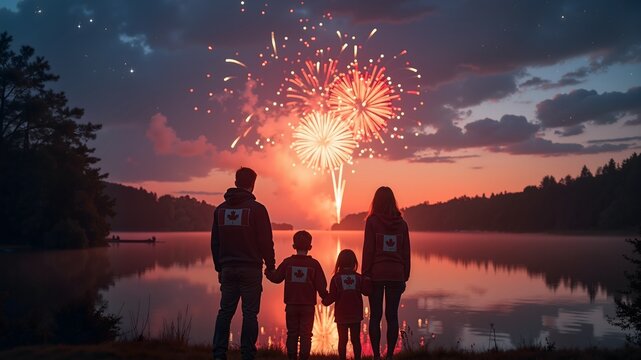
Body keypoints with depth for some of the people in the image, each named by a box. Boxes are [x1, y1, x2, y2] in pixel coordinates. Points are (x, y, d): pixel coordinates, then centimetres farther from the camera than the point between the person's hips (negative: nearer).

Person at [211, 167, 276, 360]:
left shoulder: (220, 209, 8)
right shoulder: (256, 208, -8)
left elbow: (214, 242, 12)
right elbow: (266, 241, -7)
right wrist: (270, 265, 4)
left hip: (227, 269, 4)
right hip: (250, 268, -4)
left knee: (225, 311, 9)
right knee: (250, 313, 1)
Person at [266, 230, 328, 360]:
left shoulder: (287, 262, -3)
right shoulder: (314, 264, -4)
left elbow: (276, 278, 4)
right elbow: (321, 285, -4)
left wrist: (268, 273, 23)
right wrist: (325, 298, 13)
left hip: (291, 305, 1)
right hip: (308, 306, -1)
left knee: (292, 334, 10)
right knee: (306, 334, 4)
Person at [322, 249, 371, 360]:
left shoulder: (336, 278, -6)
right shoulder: (359, 278, -1)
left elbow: (332, 296, -10)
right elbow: (367, 291, -8)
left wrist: (325, 301, 8)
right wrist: (367, 281, 6)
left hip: (341, 315, -1)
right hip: (356, 315, 1)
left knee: (342, 340, 4)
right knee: (355, 339, 7)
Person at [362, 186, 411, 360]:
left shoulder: (372, 221, -5)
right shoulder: (401, 223, 5)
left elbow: (368, 249, -7)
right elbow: (406, 252, 7)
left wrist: (365, 274, -2)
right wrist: (405, 277, 13)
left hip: (376, 274, -3)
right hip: (396, 274, 3)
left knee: (375, 315, 3)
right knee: (392, 316, 5)